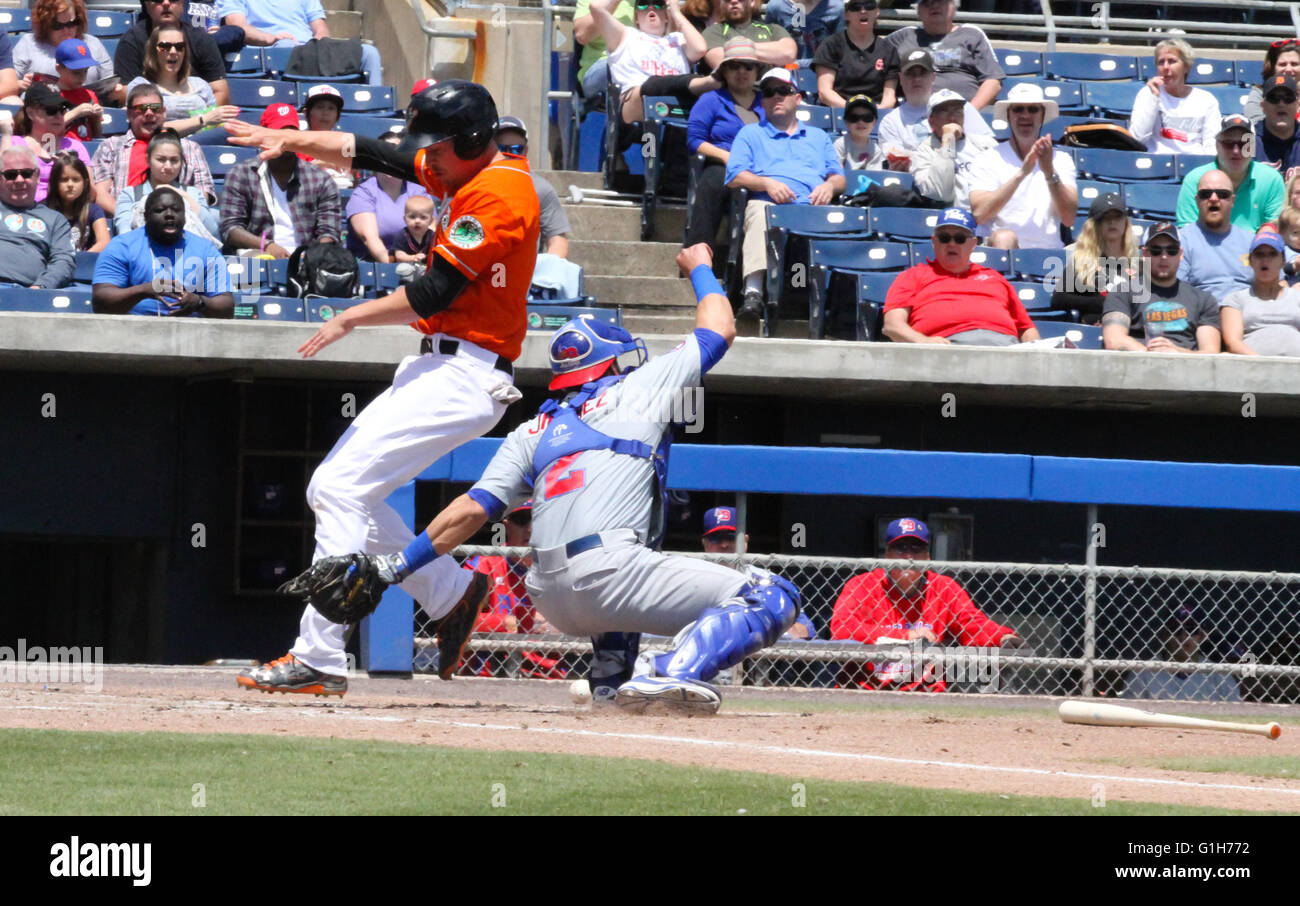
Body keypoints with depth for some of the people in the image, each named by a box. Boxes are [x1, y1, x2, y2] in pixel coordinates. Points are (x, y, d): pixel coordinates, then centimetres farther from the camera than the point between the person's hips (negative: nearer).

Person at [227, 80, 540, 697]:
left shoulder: (498, 193, -16)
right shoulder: (466, 171, 14)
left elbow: (434, 294, -19)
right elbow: (364, 154, 18)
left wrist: (349, 320, -9)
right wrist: (288, 139, 5)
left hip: (464, 376, -11)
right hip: (439, 368, 11)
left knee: (341, 488, -16)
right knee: (331, 490, 11)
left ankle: (319, 662, -18)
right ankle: (452, 595, 18)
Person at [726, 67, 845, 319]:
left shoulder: (818, 137, 35)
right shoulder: (751, 134, 28)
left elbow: (840, 178, 25)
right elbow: (735, 177, 13)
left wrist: (829, 186, 0)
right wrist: (767, 183, -6)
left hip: (813, 206, 1)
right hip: (770, 203, -1)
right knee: (760, 214, -41)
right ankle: (753, 293, -53)